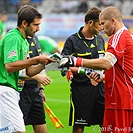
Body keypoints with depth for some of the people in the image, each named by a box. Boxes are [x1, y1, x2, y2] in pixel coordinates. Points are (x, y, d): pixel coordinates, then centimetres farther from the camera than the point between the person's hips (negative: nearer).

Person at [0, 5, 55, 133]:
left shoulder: (24, 41, 19)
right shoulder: (13, 38, -12)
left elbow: (28, 72, 21)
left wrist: (44, 63, 4)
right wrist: (35, 60, -18)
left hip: (13, 91, 10)